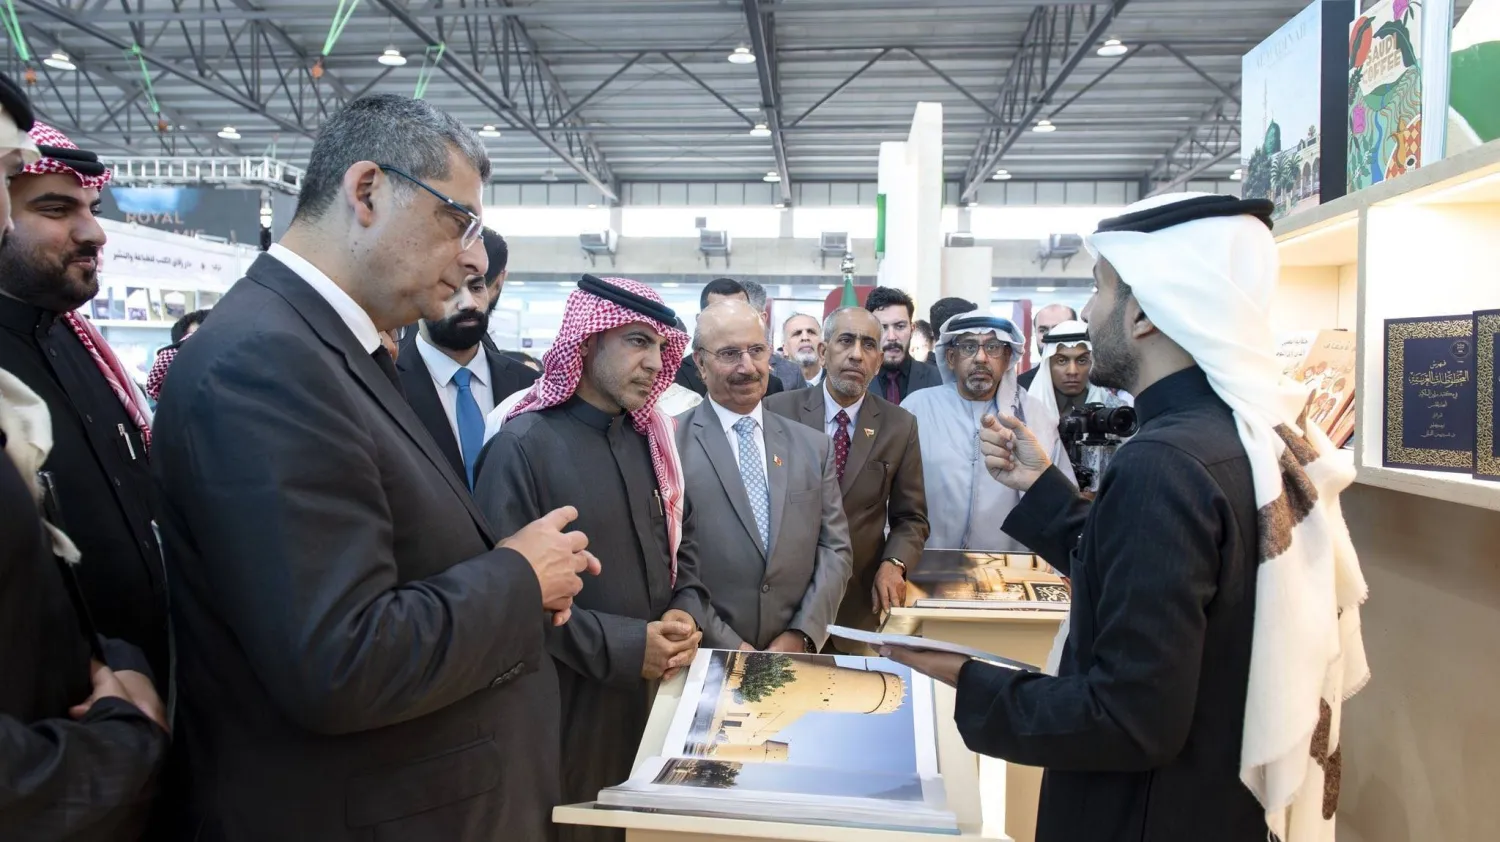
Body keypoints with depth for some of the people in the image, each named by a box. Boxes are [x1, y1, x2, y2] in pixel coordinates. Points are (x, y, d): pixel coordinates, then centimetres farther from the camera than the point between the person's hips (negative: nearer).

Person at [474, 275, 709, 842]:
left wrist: (687, 614, -6)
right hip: (568, 705, -6)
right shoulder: (525, 444, -15)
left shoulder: (651, 439, 7)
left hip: (656, 692, 7)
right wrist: (622, 647, -21)